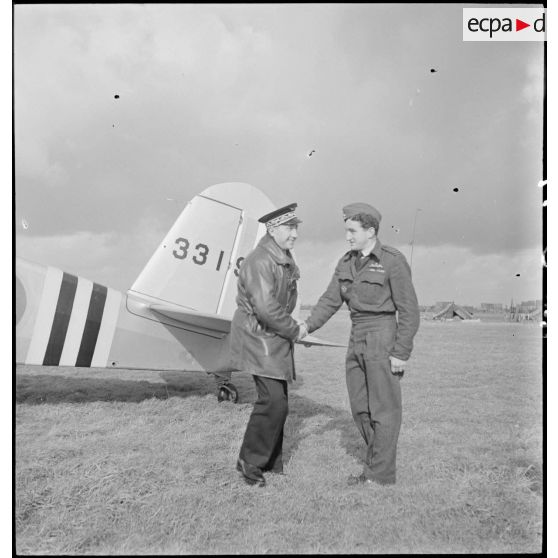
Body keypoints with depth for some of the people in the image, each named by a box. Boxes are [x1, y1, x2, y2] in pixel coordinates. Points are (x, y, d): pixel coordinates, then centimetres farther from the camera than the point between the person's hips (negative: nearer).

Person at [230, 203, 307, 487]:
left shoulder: (285, 258, 12)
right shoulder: (260, 261, -21)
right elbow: (265, 308, -28)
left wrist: (293, 328, 12)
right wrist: (294, 330, -16)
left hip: (276, 339, 10)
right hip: (258, 337, -10)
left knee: (278, 400, 13)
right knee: (273, 400, -14)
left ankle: (271, 461, 27)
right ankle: (249, 460, 3)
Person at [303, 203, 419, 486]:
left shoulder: (393, 261, -11)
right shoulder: (347, 263, 9)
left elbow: (408, 310, -11)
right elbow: (331, 300, 7)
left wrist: (401, 353, -14)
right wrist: (307, 326, -8)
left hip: (384, 338, -7)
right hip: (357, 339, 8)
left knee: (383, 408, 1)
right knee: (360, 408, 11)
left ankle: (380, 475, 12)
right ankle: (377, 464, 26)